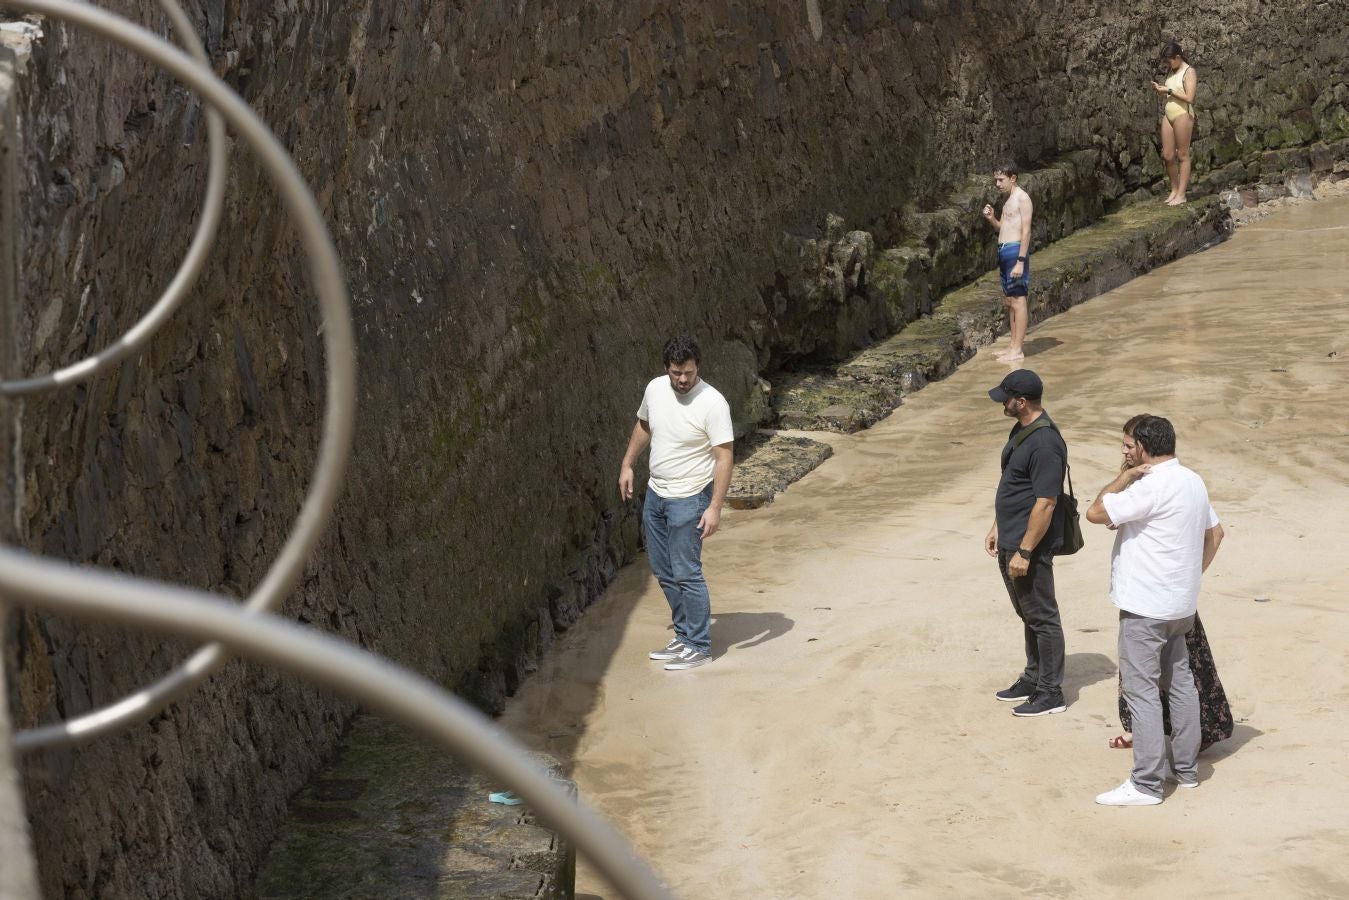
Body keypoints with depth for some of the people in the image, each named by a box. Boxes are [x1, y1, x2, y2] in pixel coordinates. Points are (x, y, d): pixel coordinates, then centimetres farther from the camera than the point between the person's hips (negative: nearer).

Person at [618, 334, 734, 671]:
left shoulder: (712, 403, -21)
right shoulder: (655, 389, -2)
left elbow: (724, 457, -20)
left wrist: (715, 507, -24)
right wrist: (627, 464, 17)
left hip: (688, 500, -7)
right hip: (655, 493, 7)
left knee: (686, 573, -5)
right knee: (663, 571, 15)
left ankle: (699, 647, 6)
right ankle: (684, 636, 28)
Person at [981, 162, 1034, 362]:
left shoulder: (1022, 198, -10)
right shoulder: (1007, 199, 17)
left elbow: (1026, 231, -15)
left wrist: (1021, 261, -21)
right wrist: (991, 218, 3)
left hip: (1015, 250, -10)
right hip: (1004, 250, 10)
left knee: (1018, 299, -8)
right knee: (1009, 300, 12)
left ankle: (1018, 349, -7)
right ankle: (1015, 344, 17)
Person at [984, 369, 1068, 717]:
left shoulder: (1045, 443, -23)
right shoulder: (1021, 431, 9)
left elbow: (1045, 503, -25)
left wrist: (1024, 551, -23)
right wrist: (997, 528, 21)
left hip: (1031, 545, -10)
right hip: (1011, 542, 10)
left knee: (1042, 617, 0)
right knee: (1027, 614, 20)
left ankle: (1051, 693, 9)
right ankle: (1034, 678, 32)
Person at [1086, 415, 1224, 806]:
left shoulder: (1151, 487, -21)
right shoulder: (1193, 482, 9)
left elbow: (1095, 513, -20)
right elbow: (1215, 533, 19)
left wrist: (1124, 477, -9)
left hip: (1145, 607, -9)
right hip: (1180, 603, 9)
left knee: (1142, 690, -5)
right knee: (1179, 682, 17)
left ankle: (1146, 784, -4)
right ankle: (1186, 768, 26)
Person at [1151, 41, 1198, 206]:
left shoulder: (1189, 72, -7)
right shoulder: (1172, 73, 15)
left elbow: (1189, 98, -16)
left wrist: (1169, 90, -13)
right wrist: (1159, 90, 3)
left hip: (1182, 114, -8)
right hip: (1168, 115, 8)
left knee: (1182, 155, -1)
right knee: (1167, 156, 6)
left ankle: (1181, 194, 2)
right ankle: (1174, 190, 18)